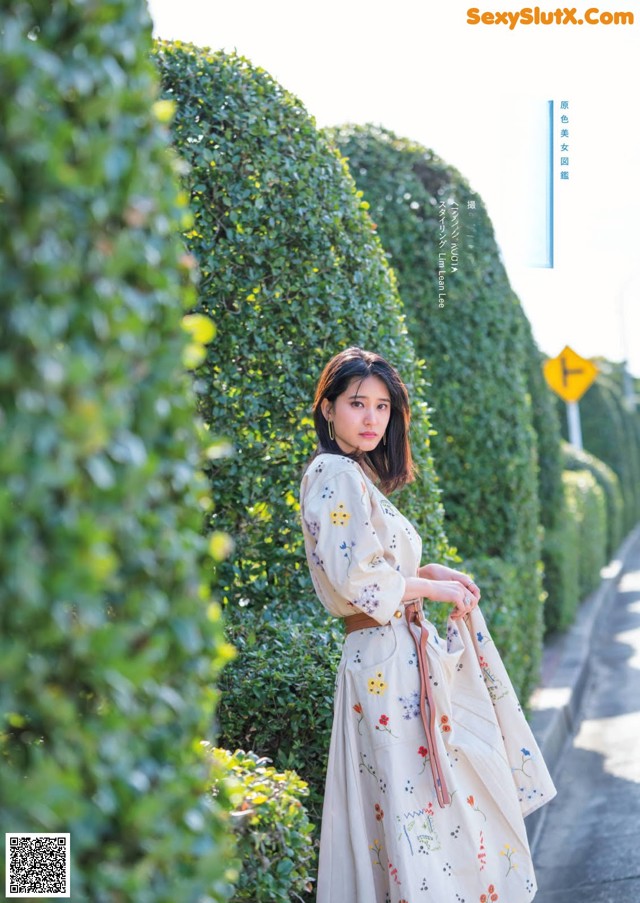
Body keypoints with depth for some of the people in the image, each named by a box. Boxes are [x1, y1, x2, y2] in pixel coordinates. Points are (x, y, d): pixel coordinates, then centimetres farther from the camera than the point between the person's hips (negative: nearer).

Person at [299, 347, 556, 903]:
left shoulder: (358, 475, 17)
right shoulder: (335, 475, -12)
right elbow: (356, 577, -20)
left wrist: (435, 573, 8)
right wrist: (436, 589, -9)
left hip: (408, 651, 10)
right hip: (385, 657, -10)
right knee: (416, 799, -6)